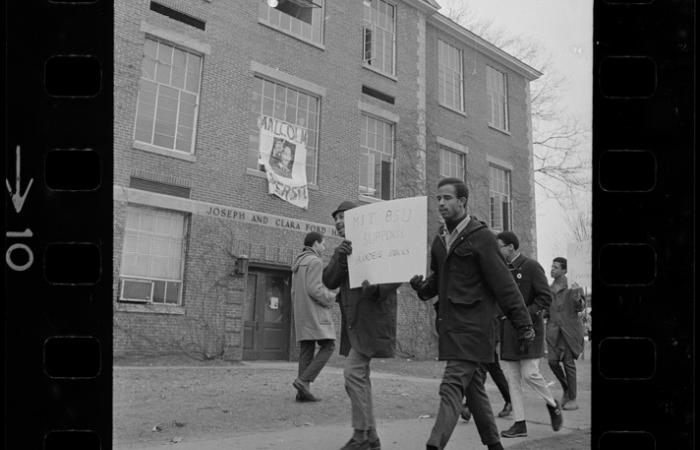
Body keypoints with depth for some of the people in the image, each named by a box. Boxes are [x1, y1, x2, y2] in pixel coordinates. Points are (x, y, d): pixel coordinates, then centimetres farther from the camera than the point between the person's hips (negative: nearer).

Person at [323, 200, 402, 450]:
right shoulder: (341, 250, 15)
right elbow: (329, 281, 2)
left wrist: (377, 288, -27)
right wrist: (341, 258, -15)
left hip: (372, 319, -8)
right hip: (352, 322, 8)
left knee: (353, 372, -13)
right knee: (359, 376, 10)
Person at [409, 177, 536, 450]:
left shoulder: (481, 237, -10)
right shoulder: (440, 239, 12)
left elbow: (504, 284, -11)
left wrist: (524, 325, -10)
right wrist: (422, 287, -1)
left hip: (473, 326, -8)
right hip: (449, 324, 8)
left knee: (452, 386, -13)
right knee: (473, 386, 17)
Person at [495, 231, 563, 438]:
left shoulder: (532, 266, -7)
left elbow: (546, 298, -11)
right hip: (508, 332, 7)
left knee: (529, 374, -10)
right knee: (512, 378, 3)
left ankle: (553, 405, 18)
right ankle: (520, 424, 10)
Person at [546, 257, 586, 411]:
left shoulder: (572, 286, -4)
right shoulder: (549, 289, 12)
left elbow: (581, 307, -12)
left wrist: (578, 297, -29)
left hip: (569, 327, -4)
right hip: (554, 328, 4)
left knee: (568, 362, -3)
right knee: (552, 361, -5)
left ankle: (573, 399, 8)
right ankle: (566, 388, 20)